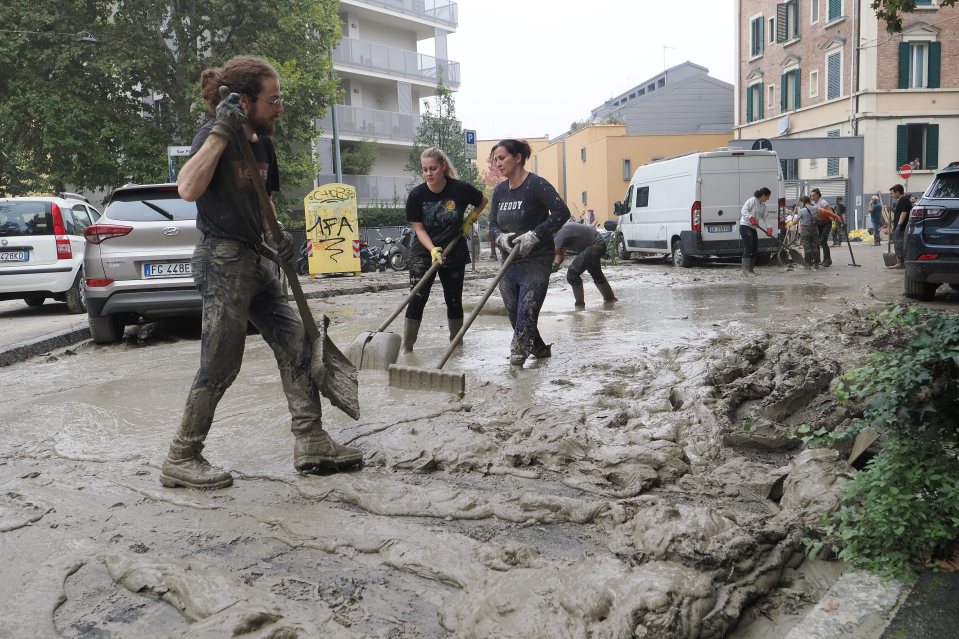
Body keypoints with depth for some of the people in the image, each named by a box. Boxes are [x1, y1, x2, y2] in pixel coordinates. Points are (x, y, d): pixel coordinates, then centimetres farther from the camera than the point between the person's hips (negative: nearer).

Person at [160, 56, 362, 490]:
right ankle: (181, 459, 10)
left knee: (295, 344, 6)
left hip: (254, 260, 9)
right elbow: (188, 189, -31)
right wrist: (222, 131, -27)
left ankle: (311, 444, 13)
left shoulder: (262, 144, 12)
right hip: (222, 261, -9)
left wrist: (280, 235, 6)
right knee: (220, 367, -5)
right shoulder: (213, 134, -12)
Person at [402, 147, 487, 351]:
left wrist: (469, 221, -2)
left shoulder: (460, 189, -12)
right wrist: (433, 250, -23)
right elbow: (418, 228, -10)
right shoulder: (417, 195, -13)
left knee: (454, 299, 8)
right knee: (417, 298, -11)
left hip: (454, 252, 1)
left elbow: (483, 201, 8)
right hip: (424, 252, -1)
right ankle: (407, 347, -6)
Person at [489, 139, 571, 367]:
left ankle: (518, 353, -13)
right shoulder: (500, 190, 9)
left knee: (526, 310, -15)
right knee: (514, 312, 11)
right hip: (509, 260, 7)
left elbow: (562, 212, -17)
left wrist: (534, 235, -22)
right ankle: (539, 349, 30)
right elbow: (493, 224, 14)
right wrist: (501, 237, -9)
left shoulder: (535, 184, -11)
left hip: (536, 260, -7)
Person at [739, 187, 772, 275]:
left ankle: (750, 269, 17)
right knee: (748, 248, -12)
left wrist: (767, 228, -7)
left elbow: (763, 219, 8)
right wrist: (751, 217, -35)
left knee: (755, 249, 9)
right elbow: (743, 211, -20)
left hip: (753, 228, 9)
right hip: (745, 226, -9)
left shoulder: (763, 206, 12)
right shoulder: (752, 200, -11)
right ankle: (745, 270, -8)